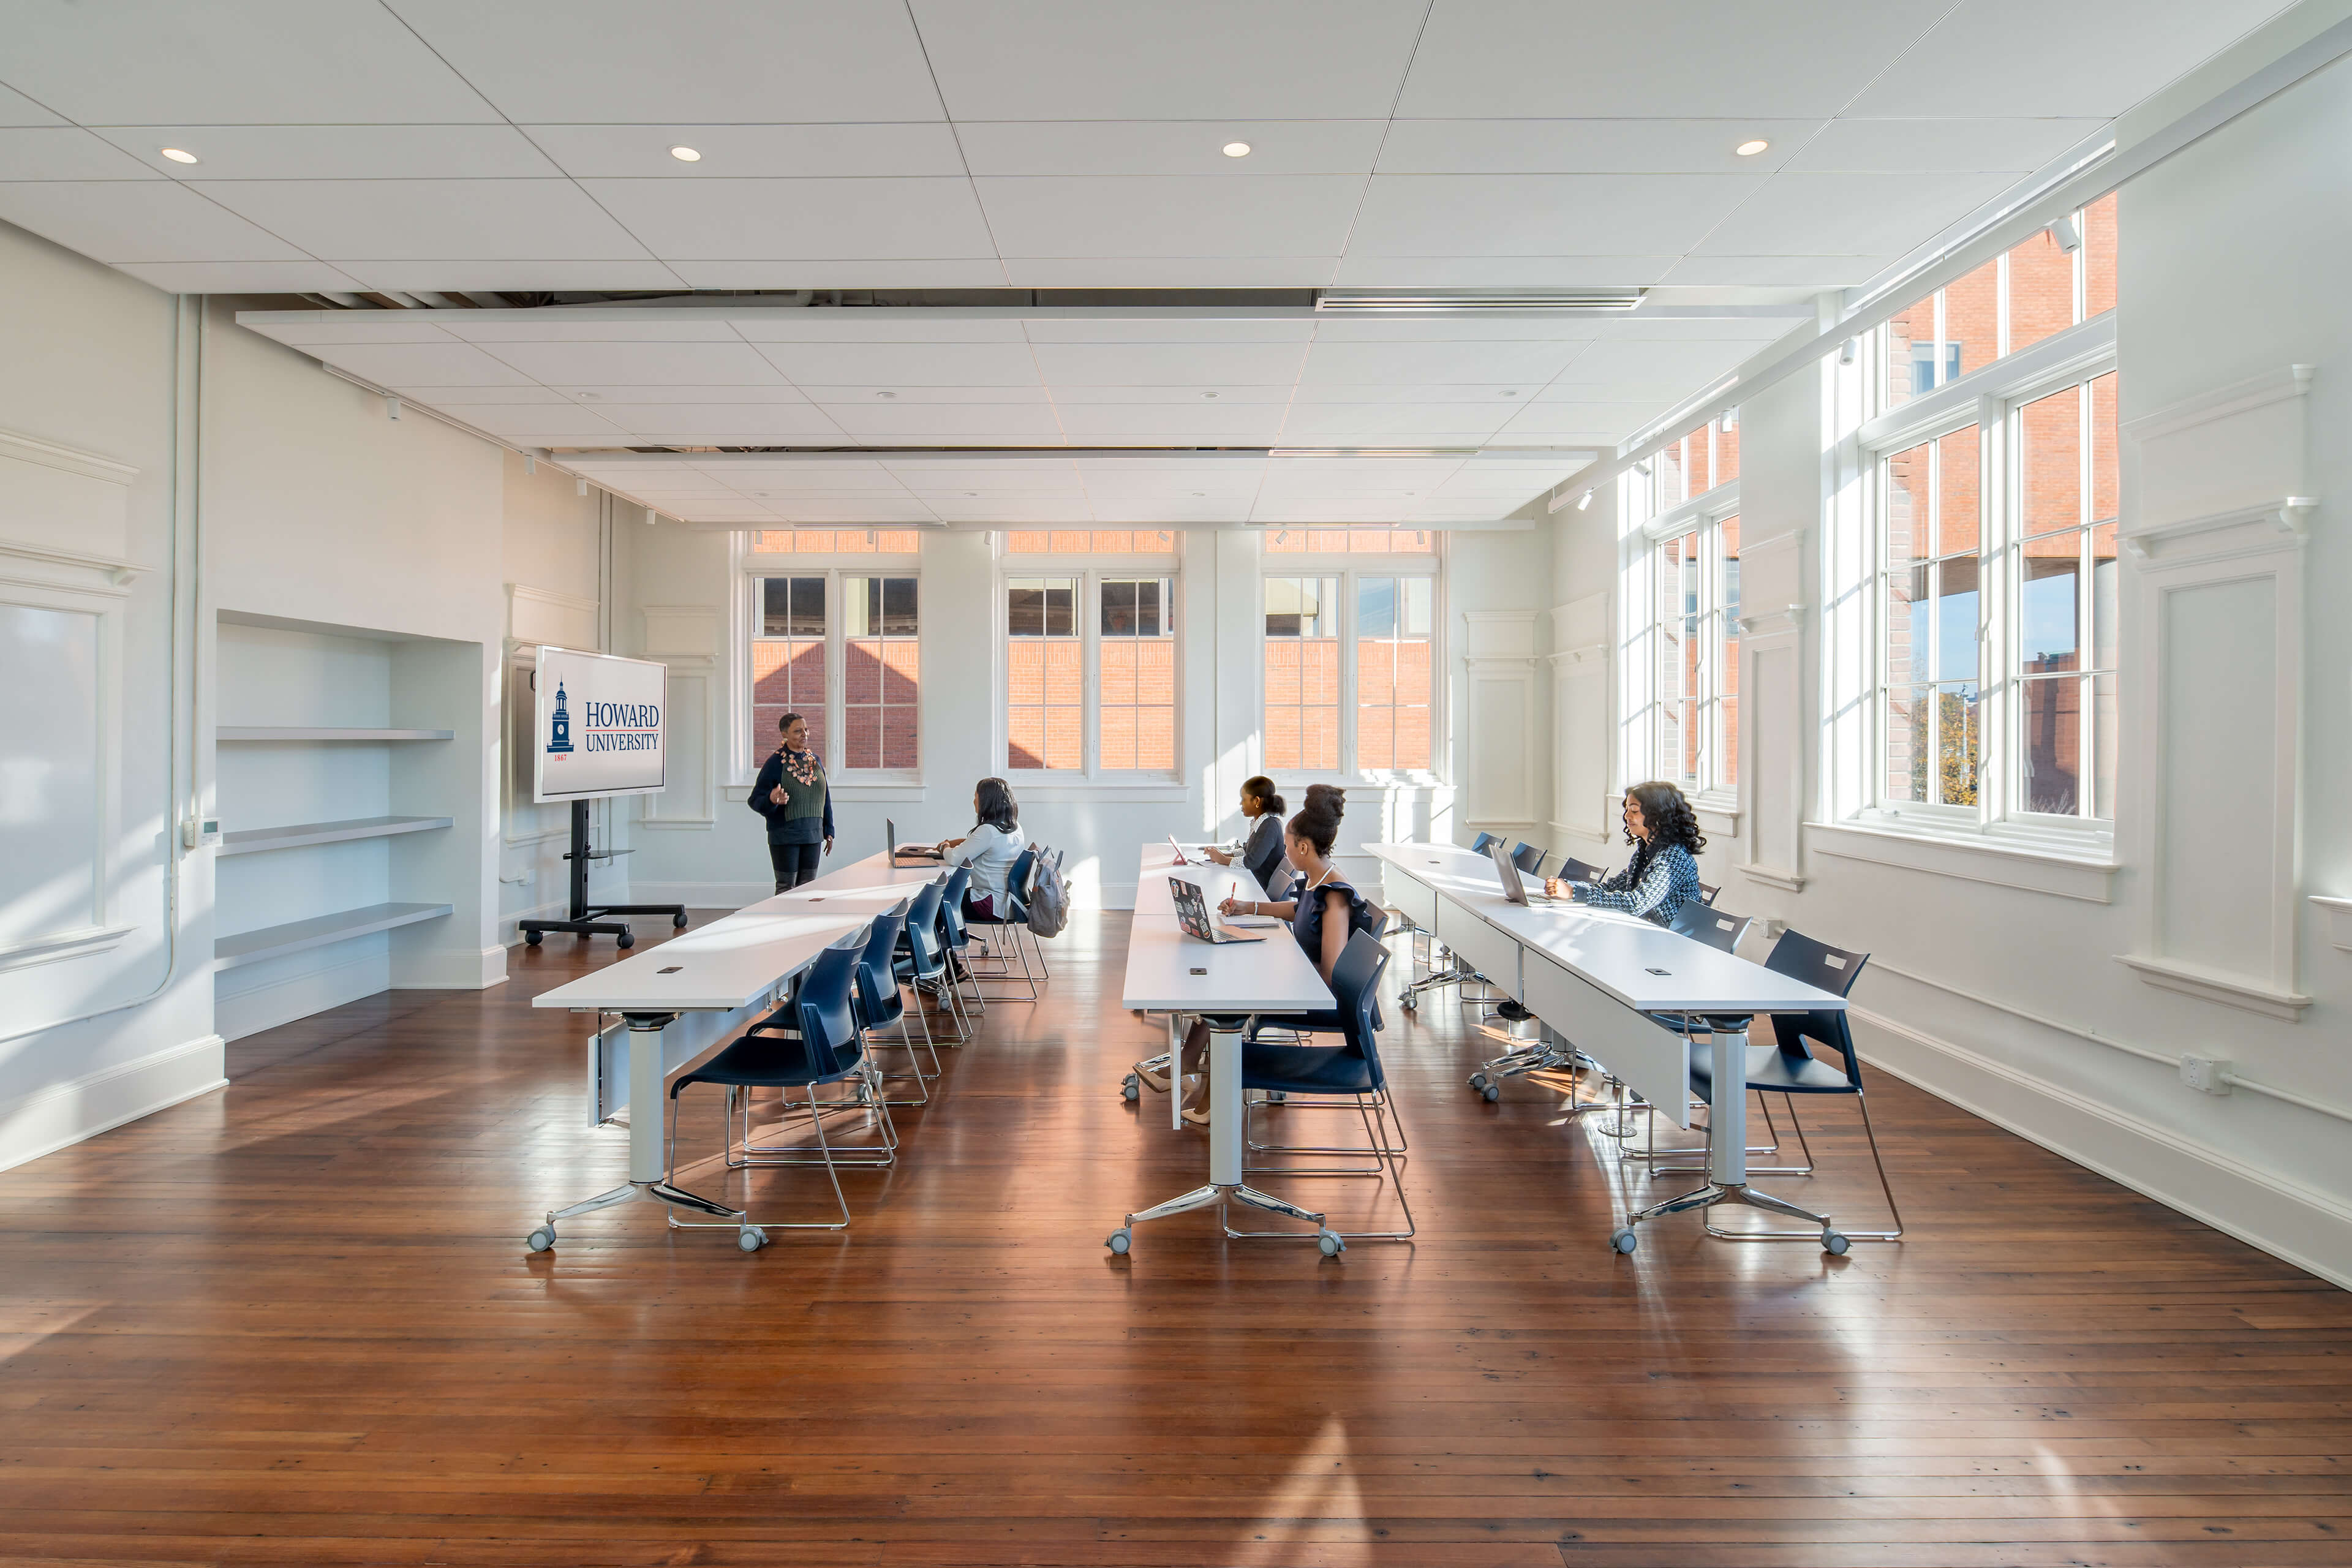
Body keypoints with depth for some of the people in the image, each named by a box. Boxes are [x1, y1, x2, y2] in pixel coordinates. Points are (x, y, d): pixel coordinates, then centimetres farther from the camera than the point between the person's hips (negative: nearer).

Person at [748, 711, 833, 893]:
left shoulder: (816, 760, 8)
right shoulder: (775, 763, -8)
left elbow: (825, 798, 15)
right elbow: (755, 800, -9)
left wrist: (829, 831, 14)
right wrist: (771, 800, -31)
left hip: (813, 835, 5)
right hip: (784, 836, -5)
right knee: (786, 887, 1)